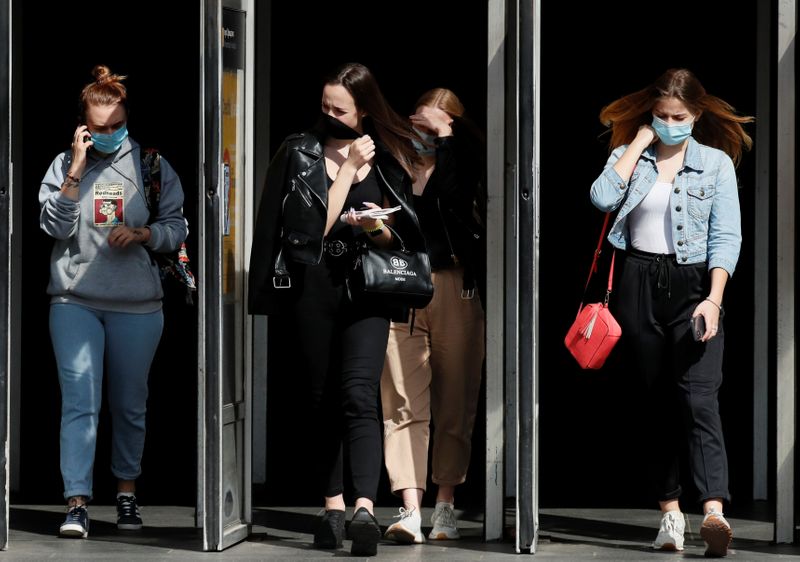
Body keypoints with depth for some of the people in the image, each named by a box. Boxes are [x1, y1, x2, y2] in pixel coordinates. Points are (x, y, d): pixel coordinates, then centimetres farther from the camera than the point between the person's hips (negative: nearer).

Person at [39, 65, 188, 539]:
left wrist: (141, 234, -12)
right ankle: (77, 503, -12)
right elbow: (56, 226, -5)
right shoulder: (64, 164, 3)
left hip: (137, 305, 1)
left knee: (130, 404, 11)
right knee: (80, 400, -10)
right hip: (75, 302, -1)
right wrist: (76, 171, -12)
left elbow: (177, 228, 6)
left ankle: (127, 490, 28)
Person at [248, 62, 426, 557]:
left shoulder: (388, 158, 6)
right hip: (312, 289, 2)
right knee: (324, 399, 8)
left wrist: (379, 230, -10)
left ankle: (365, 508, -28)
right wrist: (349, 169, -6)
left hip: (366, 287, -1)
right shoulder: (299, 153, 4)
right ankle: (333, 506, 16)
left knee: (358, 395, -16)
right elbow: (315, 225, -6)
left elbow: (401, 235, 11)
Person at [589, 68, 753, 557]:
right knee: (657, 403, 6)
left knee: (699, 398, -17)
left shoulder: (717, 162, 3)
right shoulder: (629, 155, 8)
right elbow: (603, 198, -12)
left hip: (694, 284, -3)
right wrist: (641, 140, -5)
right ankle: (670, 511, 10)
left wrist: (714, 300, -16)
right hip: (639, 284, 3)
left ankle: (714, 512, -30)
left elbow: (726, 236, -3)